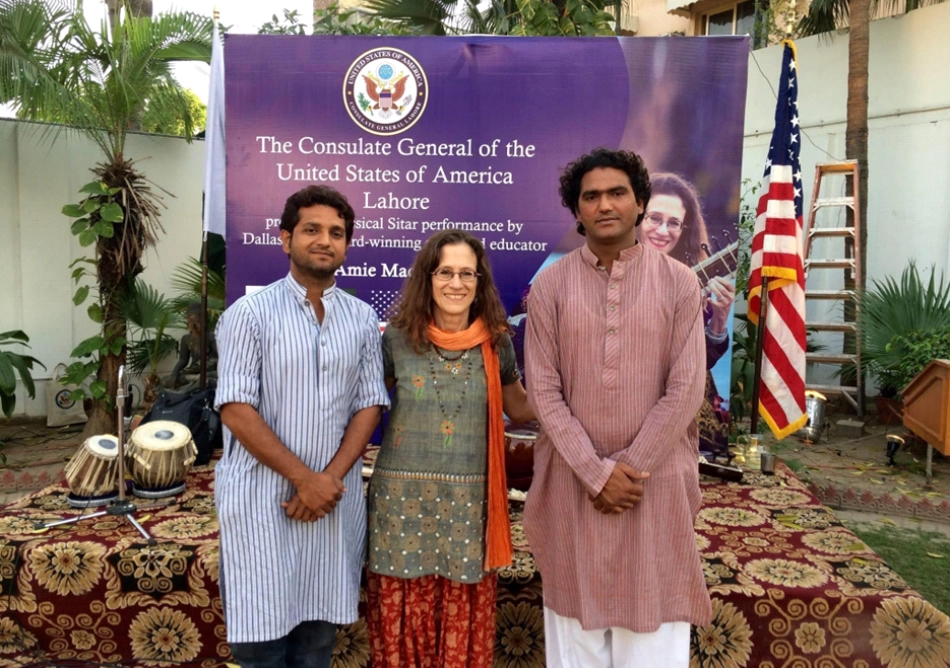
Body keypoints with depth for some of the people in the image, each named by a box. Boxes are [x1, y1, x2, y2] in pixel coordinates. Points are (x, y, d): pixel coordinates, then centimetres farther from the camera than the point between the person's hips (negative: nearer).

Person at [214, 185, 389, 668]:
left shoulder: (362, 319, 6)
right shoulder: (249, 313, -5)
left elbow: (369, 406, 4)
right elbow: (236, 411, -10)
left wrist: (329, 479, -9)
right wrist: (303, 478, -13)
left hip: (335, 497, 3)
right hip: (262, 496, -3)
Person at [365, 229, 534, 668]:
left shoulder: (496, 342, 1)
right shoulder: (397, 338, -3)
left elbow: (520, 410, 13)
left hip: (469, 500, 1)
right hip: (403, 496, -1)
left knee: (464, 620, 10)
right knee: (404, 615, 9)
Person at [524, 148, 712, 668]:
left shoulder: (678, 283, -1)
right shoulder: (550, 286, 0)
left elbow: (685, 391, -6)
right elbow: (543, 392, -5)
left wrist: (630, 467, -11)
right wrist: (597, 472, -12)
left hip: (656, 479, 0)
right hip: (572, 479, 1)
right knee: (576, 620, 13)